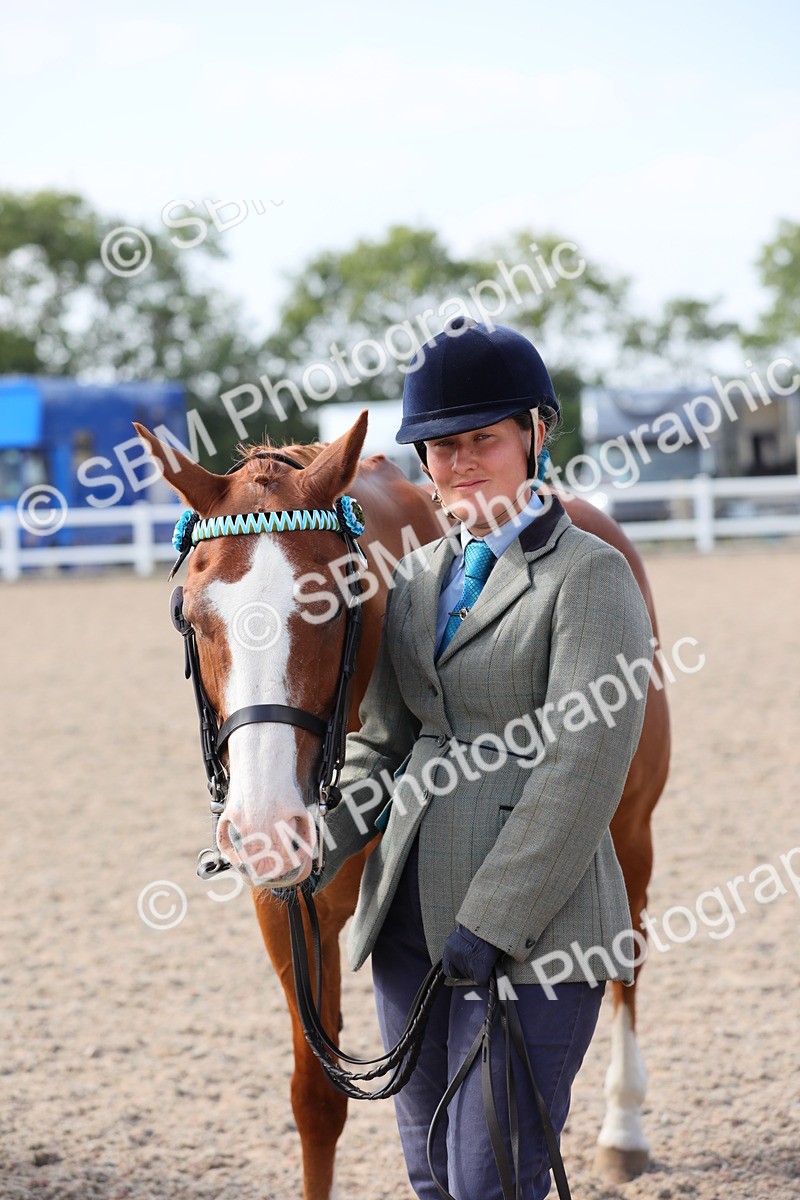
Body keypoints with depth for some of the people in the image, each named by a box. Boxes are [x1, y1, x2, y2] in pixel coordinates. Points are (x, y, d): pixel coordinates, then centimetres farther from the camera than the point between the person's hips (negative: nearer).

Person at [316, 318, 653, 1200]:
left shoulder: (590, 575, -8)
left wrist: (493, 922, -20)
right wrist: (316, 850, -2)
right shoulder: (415, 578, 14)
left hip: (532, 928, -7)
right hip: (410, 922, 7)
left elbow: (584, 764, -15)